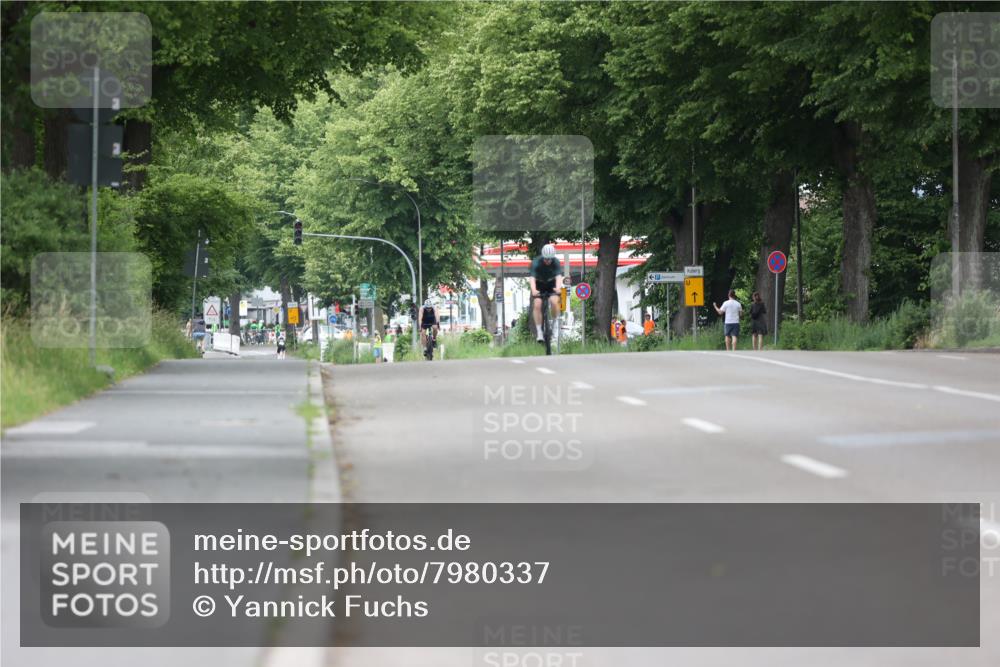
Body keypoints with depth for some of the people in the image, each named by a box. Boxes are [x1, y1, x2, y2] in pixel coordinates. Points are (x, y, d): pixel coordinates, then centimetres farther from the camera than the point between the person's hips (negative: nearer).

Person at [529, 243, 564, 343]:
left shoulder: (556, 262, -25)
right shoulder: (536, 263, -28)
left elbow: (559, 276, -39)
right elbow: (532, 278, -40)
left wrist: (558, 288, -60)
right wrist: (533, 290, -60)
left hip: (551, 284, 1)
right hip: (539, 284, -1)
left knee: (554, 301, -25)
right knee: (537, 304, -21)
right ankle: (539, 332, -15)